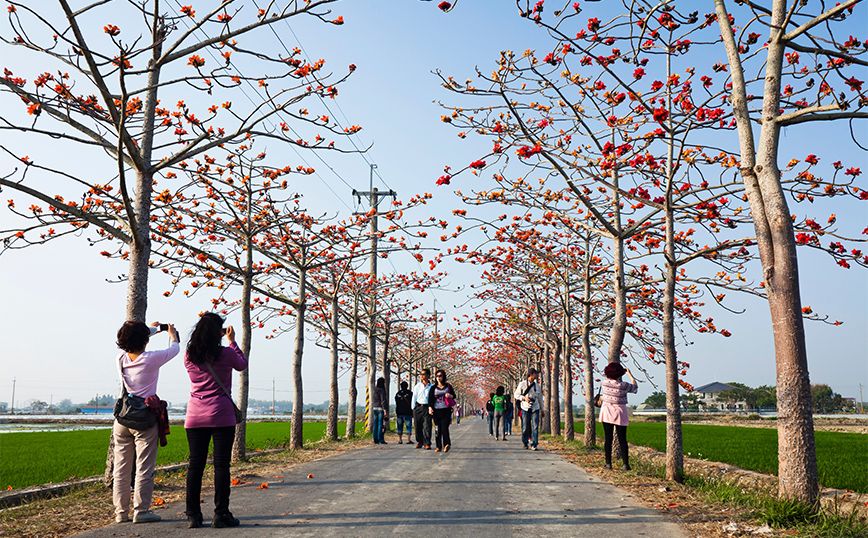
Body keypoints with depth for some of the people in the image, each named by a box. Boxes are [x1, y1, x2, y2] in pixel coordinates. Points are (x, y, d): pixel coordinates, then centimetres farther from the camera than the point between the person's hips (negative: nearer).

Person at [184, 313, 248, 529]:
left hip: (195, 417, 4)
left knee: (195, 464, 7)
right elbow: (242, 365, 12)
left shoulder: (189, 357, 3)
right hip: (221, 416, -4)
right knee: (221, 465, 0)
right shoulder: (226, 354, -8)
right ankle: (221, 514, 3)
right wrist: (232, 341, 17)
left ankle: (193, 515, 11)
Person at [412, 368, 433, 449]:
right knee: (418, 426, 4)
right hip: (418, 407, 2)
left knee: (427, 426, -9)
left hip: (427, 407, -2)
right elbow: (414, 397, 10)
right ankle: (419, 442, 20)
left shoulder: (431, 387, 5)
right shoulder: (418, 386, 8)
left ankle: (427, 444, -7)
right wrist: (413, 408, 5)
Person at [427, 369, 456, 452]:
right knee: (438, 429, 1)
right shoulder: (433, 387, 10)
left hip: (446, 410, -2)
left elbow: (454, 396, 13)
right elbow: (430, 398, 8)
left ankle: (446, 444, -22)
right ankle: (439, 446, 7)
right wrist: (430, 408, -6)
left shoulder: (448, 386, 9)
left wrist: (450, 396, -10)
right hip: (436, 410, 2)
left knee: (444, 427, -16)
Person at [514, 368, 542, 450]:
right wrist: (524, 398, -15)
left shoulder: (537, 385, 10)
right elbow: (516, 395, 2)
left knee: (535, 427, -8)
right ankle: (525, 443, 20)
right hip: (525, 409, -2)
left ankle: (534, 444, -7)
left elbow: (539, 398, 17)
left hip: (535, 409, 2)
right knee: (525, 427, 3)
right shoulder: (522, 384, -1)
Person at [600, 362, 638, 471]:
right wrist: (630, 374, 16)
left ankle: (608, 463, 7)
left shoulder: (605, 382, -6)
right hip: (620, 414, -2)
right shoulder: (624, 386, -14)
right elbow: (635, 386, 7)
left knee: (608, 439, 6)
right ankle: (625, 464, 5)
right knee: (622, 440, 5)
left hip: (607, 412, 2)